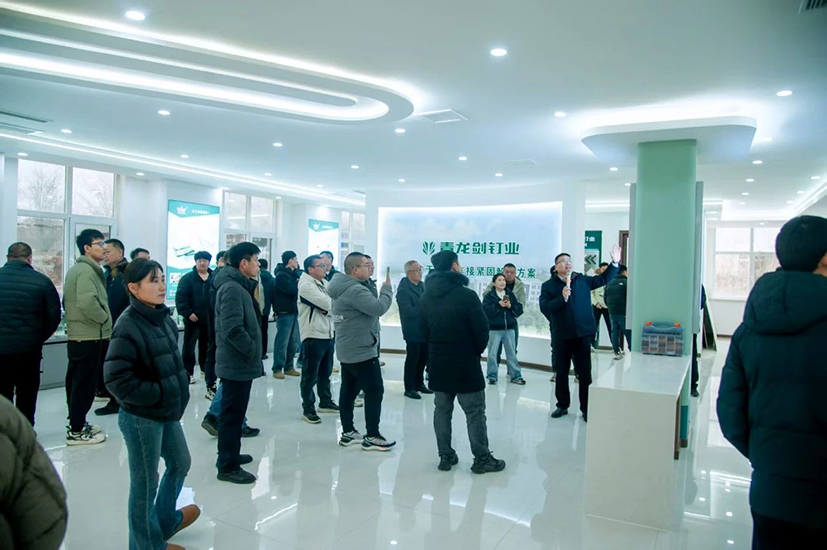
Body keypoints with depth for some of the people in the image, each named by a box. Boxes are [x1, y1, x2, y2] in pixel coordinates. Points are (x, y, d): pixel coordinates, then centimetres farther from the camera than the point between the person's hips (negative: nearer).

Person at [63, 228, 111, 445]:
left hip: (78, 334, 10)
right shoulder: (86, 270, -16)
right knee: (84, 383, -4)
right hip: (89, 336, -10)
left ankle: (77, 423, 28)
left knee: (77, 381, 17)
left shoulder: (77, 269, 17)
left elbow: (68, 300, 23)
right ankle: (76, 431, 3)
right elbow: (88, 303, -29)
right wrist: (105, 319, -14)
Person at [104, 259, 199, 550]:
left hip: (168, 411, 8)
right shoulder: (128, 326, -21)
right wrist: (156, 394, -19)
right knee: (146, 481, 9)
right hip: (141, 417, -8)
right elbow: (116, 379, -24)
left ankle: (165, 520, 46)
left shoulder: (165, 320, 2)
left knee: (180, 464, 23)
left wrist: (177, 391, 6)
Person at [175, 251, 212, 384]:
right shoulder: (187, 278, -5)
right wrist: (188, 313, -18)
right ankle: (188, 373, 6)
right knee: (189, 346, 0)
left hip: (209, 319, 4)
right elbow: (180, 298, -11)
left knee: (207, 346, 15)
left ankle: (205, 369, 29)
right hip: (193, 319, -4)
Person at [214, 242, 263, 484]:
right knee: (233, 414, -1)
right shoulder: (232, 288, -20)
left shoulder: (239, 285, 13)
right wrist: (253, 351, -19)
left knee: (234, 411, 20)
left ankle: (229, 454, 34)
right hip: (237, 363, -10)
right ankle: (228, 466, 9)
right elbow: (233, 329, -26)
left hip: (237, 362, 10)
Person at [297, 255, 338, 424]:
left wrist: (328, 306, -10)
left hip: (328, 333, 9)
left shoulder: (324, 283, 15)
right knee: (310, 374, -1)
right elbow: (327, 304, -22)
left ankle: (325, 402, 33)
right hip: (313, 335, -9)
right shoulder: (306, 285, -14)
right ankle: (308, 409, 8)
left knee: (326, 371, 19)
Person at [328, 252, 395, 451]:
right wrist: (387, 287, -12)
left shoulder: (344, 288, 12)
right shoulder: (355, 290, -22)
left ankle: (347, 433, 21)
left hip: (347, 351, 10)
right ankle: (372, 437, 3)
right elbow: (379, 308, -26)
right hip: (362, 352, -10)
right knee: (375, 391, -3)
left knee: (348, 391, 13)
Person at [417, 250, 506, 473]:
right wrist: (477, 351, 4)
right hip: (465, 364, -6)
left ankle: (445, 456, 19)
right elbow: (482, 329, -13)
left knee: (441, 410, 13)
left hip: (437, 363, 6)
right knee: (475, 412, 5)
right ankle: (482, 459, 12)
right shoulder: (467, 295, -16)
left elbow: (424, 331, 7)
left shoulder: (425, 297, 4)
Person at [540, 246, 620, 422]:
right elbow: (544, 308, -12)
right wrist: (562, 298, -23)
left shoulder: (582, 280, 8)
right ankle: (562, 405, 26)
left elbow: (603, 279, 12)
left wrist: (615, 262, 1)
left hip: (583, 333, 1)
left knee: (585, 372, 4)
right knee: (562, 372, 12)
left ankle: (586, 408, 13)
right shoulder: (548, 285, -1)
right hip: (562, 336, -1)